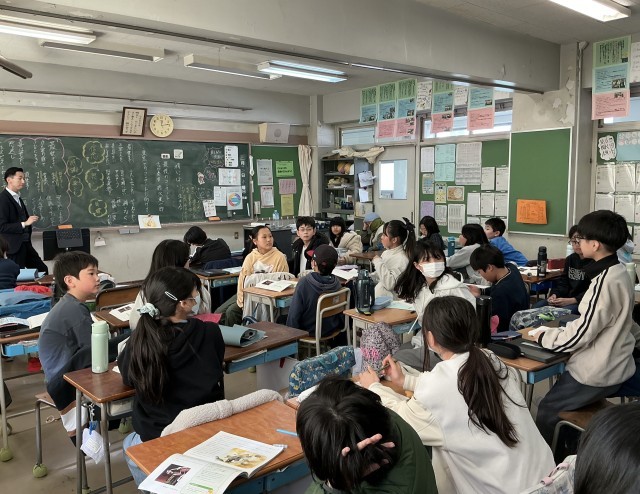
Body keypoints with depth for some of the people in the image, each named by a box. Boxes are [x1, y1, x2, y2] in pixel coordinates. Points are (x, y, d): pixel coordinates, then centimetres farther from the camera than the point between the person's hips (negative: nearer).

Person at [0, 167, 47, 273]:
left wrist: (29, 220, 7)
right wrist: (24, 223, -25)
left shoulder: (17, 198, 14)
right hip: (14, 247, -9)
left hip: (25, 244, 9)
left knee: (42, 269, 10)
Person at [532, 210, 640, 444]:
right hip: (615, 365, 8)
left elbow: (579, 336, -23)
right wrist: (554, 331, 7)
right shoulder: (618, 272, 2)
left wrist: (543, 336, -8)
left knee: (548, 410, 7)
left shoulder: (605, 282, -27)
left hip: (597, 373, -8)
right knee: (557, 406, 20)